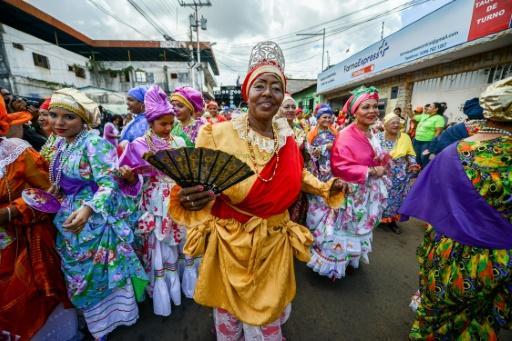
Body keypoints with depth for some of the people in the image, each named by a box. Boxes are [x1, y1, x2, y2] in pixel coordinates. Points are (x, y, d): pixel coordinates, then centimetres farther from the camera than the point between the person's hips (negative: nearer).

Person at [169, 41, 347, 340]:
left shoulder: (287, 138, -2)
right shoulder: (219, 134, -17)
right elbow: (196, 186, -15)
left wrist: (326, 188, 3)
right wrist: (189, 199, -37)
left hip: (275, 242, 4)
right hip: (231, 243, -2)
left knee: (268, 316, 26)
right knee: (230, 315, 24)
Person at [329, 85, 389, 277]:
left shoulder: (372, 135, 6)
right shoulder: (345, 136, -22)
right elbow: (340, 167, -28)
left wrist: (383, 163, -4)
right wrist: (371, 171, -24)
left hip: (368, 193, 9)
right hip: (351, 193, -8)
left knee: (361, 227, 24)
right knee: (346, 229, 7)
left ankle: (353, 258, 47)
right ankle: (337, 263, 30)